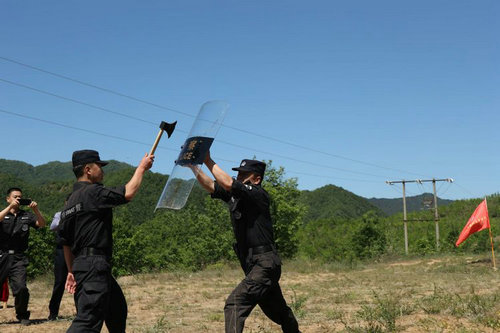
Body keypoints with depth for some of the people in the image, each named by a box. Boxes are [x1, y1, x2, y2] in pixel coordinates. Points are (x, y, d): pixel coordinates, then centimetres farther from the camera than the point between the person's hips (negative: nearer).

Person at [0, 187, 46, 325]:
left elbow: (42, 224, 1)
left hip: (18, 258, 1)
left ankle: (22, 315, 8)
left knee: (21, 288, -12)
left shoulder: (26, 216, 13)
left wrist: (36, 210, -14)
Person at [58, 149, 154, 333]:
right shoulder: (93, 192, -12)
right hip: (95, 266, -10)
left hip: (81, 264, 10)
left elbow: (66, 242, 17)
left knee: (117, 309, 25)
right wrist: (142, 167, -3)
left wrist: (71, 271, 22)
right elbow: (128, 193, -18)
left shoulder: (70, 201, 15)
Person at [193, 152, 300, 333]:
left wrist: (208, 161, -18)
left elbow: (228, 184, -24)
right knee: (279, 312, 23)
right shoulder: (234, 195, 11)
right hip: (254, 265, 9)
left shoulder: (259, 195, -12)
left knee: (235, 303, -21)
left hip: (265, 264, -9)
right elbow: (210, 185, 7)